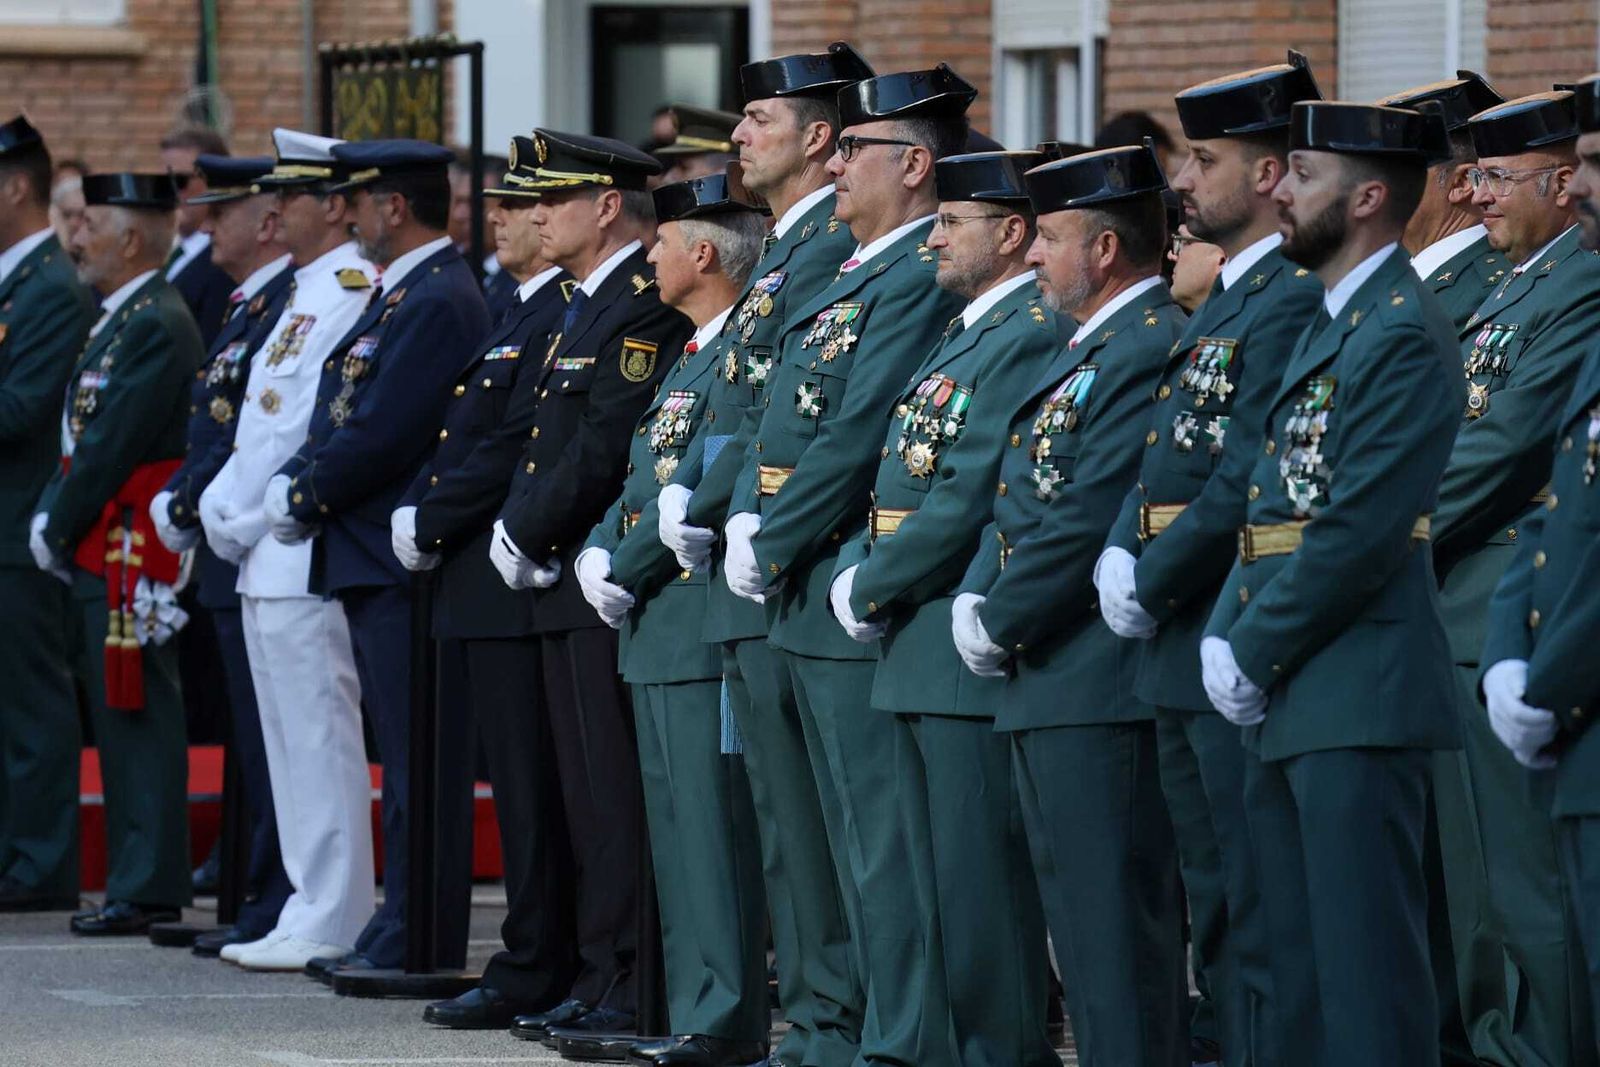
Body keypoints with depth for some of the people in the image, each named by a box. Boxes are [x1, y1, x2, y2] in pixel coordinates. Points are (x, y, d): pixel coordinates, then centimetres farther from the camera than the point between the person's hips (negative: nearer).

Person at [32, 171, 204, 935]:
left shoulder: (159, 327, -15)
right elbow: (80, 441, 18)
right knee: (122, 720, 12)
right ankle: (136, 881, 16)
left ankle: (148, 890, -7)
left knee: (140, 719, -8)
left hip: (131, 551, -10)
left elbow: (113, 445, -18)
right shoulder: (118, 322, 17)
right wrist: (52, 515, 5)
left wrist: (59, 528, -10)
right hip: (100, 556, 10)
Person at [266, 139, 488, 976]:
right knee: (405, 758, 13)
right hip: (374, 561, 11)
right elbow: (341, 417, 19)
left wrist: (302, 498, -9)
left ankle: (420, 946, -5)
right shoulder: (398, 295, 17)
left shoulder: (437, 302, -15)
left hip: (404, 563, -11)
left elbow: (381, 433, -20)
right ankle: (404, 934, 17)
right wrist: (294, 483, 3)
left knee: (418, 763, -7)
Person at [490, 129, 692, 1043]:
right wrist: (519, 531, 8)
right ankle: (603, 979, 15)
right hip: (568, 588, 10)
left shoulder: (648, 305, -13)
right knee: (589, 796, 11)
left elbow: (606, 448, -20)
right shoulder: (587, 306, 19)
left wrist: (526, 534, -12)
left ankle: (637, 992, -8)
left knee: (620, 796, -9)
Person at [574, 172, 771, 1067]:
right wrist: (599, 552, 4)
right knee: (678, 833, 12)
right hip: (659, 627, 10)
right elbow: (644, 477, 20)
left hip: (703, 623, -10)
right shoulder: (694, 354, 19)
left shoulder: (745, 355, -13)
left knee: (714, 826, -9)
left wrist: (626, 569, -13)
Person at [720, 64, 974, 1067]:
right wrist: (748, 523, 4)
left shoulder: (921, 279, -15)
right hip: (810, 601, 10)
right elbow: (784, 421, 19)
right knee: (859, 836, 13)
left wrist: (772, 547, -13)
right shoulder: (851, 276, 17)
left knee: (888, 842, -8)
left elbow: (858, 440, -20)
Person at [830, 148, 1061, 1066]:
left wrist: (873, 589, -12)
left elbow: (971, 497, -20)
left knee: (983, 878, -8)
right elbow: (902, 475, 20)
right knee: (941, 878, 13)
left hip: (974, 651, -10)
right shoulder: (965, 332, 19)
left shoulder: (1033, 336, -14)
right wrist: (857, 572, 5)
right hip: (918, 651, 10)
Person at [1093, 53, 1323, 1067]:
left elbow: (1246, 480, -20)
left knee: (1259, 909, -7)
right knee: (1215, 907, 15)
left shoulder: (1293, 300, -15)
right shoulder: (1222, 303, 17)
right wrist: (1121, 558, 1)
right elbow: (1166, 457, 18)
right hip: (1182, 648, 10)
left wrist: (1152, 584, -13)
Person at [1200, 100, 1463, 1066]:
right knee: (1303, 981, 13)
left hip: (1358, 698, -10)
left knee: (1366, 971, -9)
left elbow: (1358, 534, -19)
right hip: (1291, 703, 10)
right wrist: (1226, 638, 6)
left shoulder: (1402, 334, -13)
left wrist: (1253, 656, -13)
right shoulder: (1329, 324, 18)